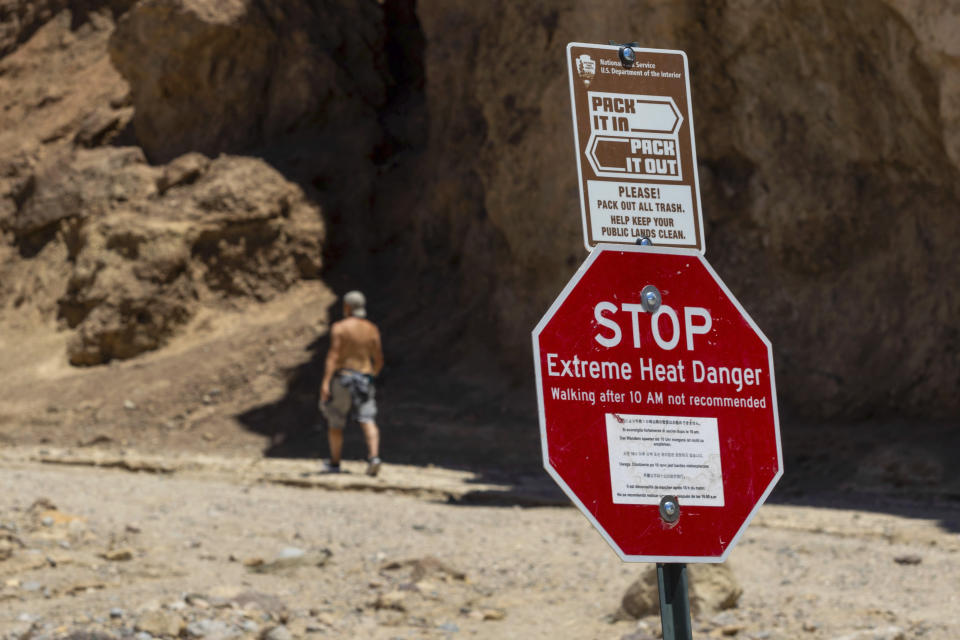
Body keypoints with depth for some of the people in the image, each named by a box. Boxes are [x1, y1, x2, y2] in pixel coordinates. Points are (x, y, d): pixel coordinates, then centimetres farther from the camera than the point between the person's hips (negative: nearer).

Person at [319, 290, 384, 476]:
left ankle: (335, 463, 19)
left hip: (343, 378, -3)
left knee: (335, 422, 11)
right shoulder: (372, 329, 6)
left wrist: (325, 382, -21)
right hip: (365, 378, 3)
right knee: (367, 421, -7)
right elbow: (379, 359, 10)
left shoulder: (339, 327, -8)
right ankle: (374, 456, -28)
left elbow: (333, 355, -17)